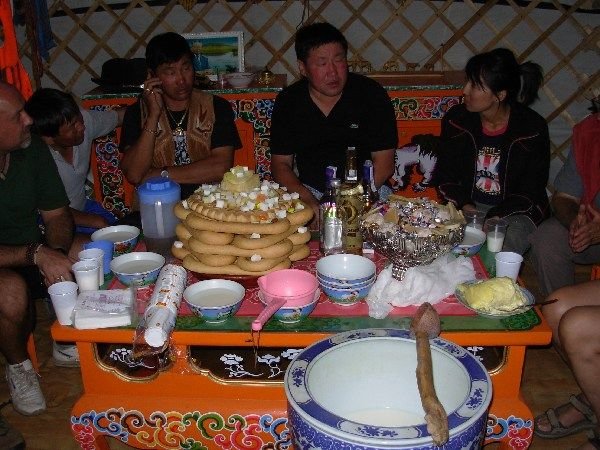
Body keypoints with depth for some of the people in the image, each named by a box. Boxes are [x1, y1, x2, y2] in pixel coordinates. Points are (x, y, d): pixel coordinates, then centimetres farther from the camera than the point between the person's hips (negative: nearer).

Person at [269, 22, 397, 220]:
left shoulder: (372, 94, -6)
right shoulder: (288, 101, 0)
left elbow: (384, 163, -7)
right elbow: (280, 163, 2)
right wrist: (310, 203, -16)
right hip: (309, 191, 1)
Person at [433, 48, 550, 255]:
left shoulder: (533, 128, -11)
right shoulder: (456, 119, -2)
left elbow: (530, 191, -7)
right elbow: (445, 177, 4)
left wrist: (492, 220, -20)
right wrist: (467, 208, -13)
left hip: (514, 211, -2)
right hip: (465, 205, 3)